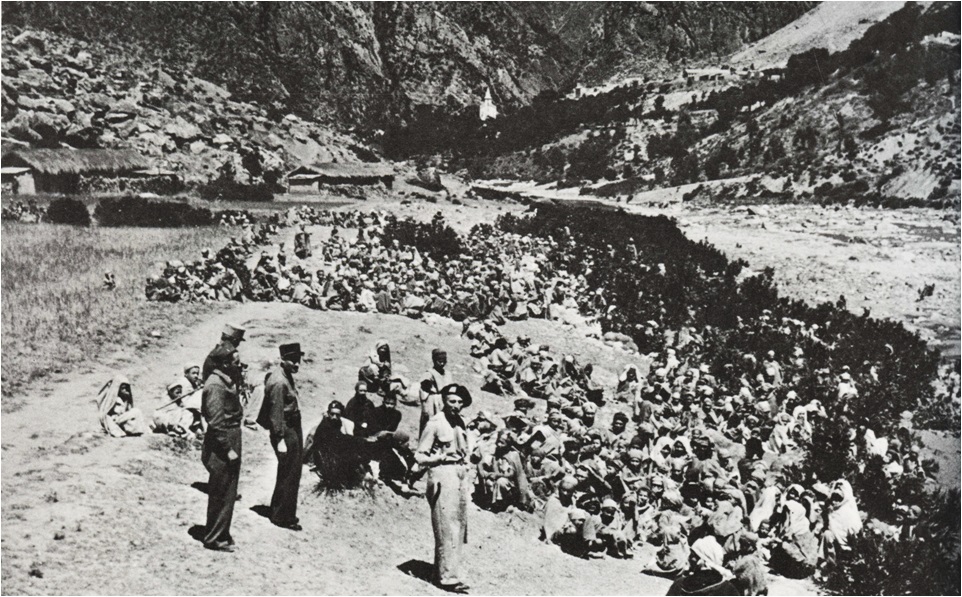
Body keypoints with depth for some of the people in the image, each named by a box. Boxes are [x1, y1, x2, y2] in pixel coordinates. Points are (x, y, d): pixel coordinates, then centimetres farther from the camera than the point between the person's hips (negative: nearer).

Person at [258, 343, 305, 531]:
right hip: (286, 431, -10)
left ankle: (287, 513, 28)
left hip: (294, 427, 10)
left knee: (293, 473, 17)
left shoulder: (286, 375, 8)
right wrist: (280, 439, -21)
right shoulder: (278, 382, -22)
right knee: (288, 475, -1)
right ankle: (280, 517, 10)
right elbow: (276, 413, -22)